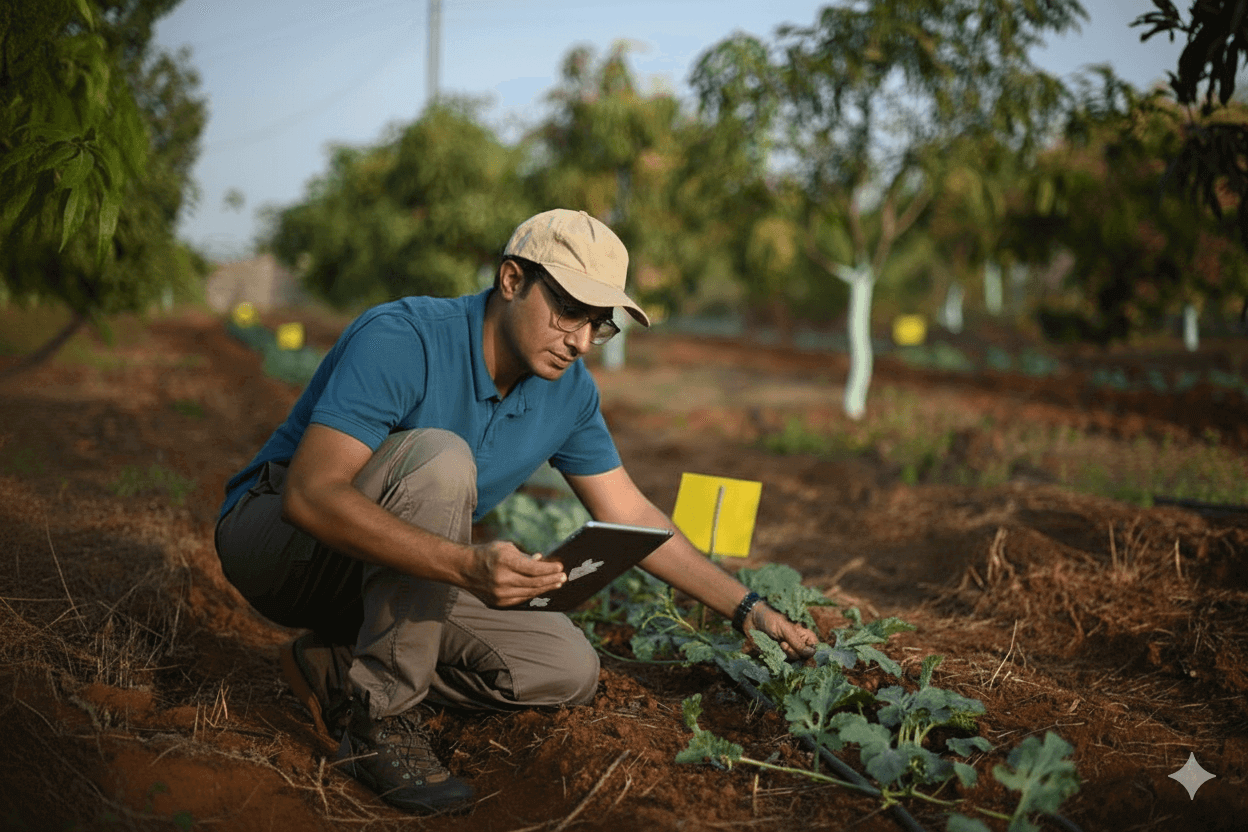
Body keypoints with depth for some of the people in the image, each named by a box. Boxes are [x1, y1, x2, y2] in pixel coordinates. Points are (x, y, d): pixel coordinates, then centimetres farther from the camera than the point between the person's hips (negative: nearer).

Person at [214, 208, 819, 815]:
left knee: (569, 669, -7)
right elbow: (309, 494, -37)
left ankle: (340, 669, -1)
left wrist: (750, 611, 1)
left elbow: (631, 517, 5)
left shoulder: (569, 391, -4)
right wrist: (466, 566, -48)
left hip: (389, 581, 7)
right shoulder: (401, 339, -27)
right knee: (438, 458, -34)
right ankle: (377, 717, -24)